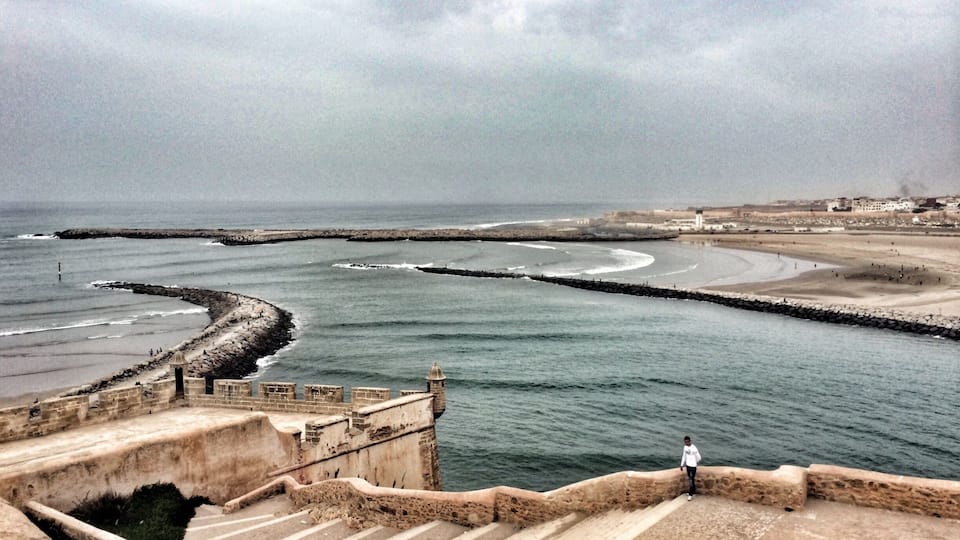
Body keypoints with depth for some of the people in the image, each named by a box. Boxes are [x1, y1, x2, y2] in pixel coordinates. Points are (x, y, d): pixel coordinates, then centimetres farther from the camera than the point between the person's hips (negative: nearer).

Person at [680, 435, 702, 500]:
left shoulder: (694, 448, -21)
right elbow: (684, 456, 12)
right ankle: (693, 491, 30)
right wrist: (682, 465, 12)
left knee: (692, 479, -3)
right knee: (689, 479, 16)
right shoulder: (685, 447, 2)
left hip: (693, 466, -7)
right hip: (688, 465, 7)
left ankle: (691, 494, 3)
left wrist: (694, 463, 5)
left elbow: (698, 458, -12)